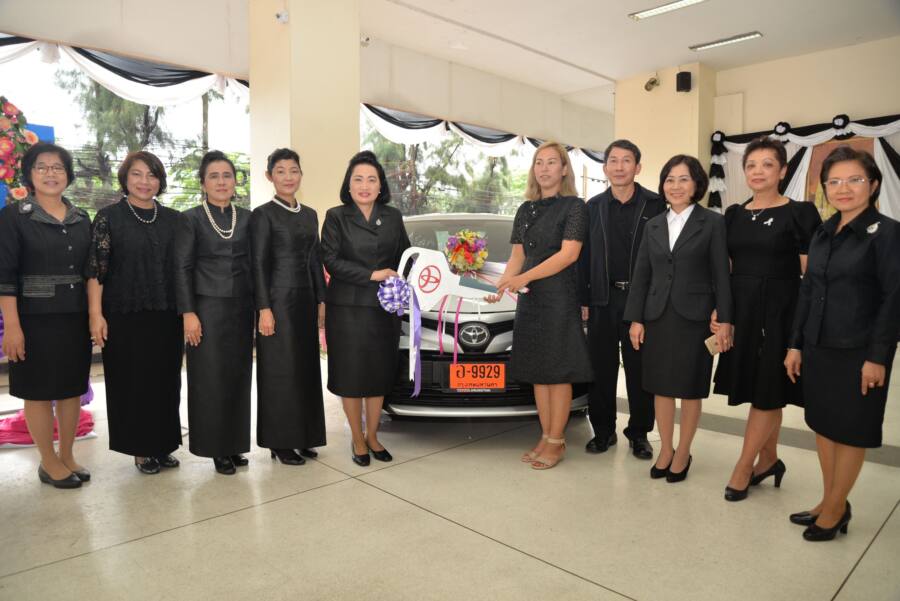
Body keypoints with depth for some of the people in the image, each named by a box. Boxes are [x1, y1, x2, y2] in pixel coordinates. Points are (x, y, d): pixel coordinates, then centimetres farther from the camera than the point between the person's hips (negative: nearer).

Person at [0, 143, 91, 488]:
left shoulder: (82, 220, 8)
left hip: (76, 318, 4)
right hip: (36, 318, -4)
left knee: (73, 387, 11)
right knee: (39, 391, 5)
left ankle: (67, 456, 24)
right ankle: (48, 462, 18)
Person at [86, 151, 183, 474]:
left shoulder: (174, 219, 8)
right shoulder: (109, 217, -1)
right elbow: (95, 269, -4)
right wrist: (95, 314, -11)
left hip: (167, 315, 3)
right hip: (126, 315, -3)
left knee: (166, 381, 9)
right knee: (132, 382, 5)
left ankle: (163, 445, 23)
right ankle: (140, 450, 19)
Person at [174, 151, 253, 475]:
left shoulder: (246, 218, 9)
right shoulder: (190, 218, 0)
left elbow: (253, 264, 10)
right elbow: (182, 267, -4)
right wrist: (188, 313, -10)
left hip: (241, 308, 3)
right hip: (207, 307, -3)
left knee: (238, 375, 7)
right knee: (210, 378, 1)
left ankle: (235, 443, 20)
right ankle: (217, 448, 13)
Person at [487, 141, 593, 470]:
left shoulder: (574, 206, -4)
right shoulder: (525, 210, 14)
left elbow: (568, 254, -15)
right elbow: (517, 257, 14)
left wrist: (524, 278, -20)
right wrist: (500, 285, -1)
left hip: (560, 298, -6)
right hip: (529, 299, 6)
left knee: (558, 372, 0)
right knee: (538, 372, 10)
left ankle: (556, 442, 11)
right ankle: (546, 437, 21)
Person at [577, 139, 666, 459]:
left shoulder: (655, 205, -1)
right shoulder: (593, 207, 8)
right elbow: (584, 256, 8)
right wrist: (583, 299, 3)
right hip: (602, 300, 2)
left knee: (640, 370, 7)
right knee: (601, 369, 8)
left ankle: (639, 434, 21)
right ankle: (603, 430, 22)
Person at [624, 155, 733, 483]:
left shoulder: (712, 222, -2)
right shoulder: (654, 225, 9)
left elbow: (721, 274, -4)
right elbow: (641, 274, 8)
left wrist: (724, 321, -8)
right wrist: (635, 318, 3)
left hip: (694, 317, -3)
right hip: (658, 316, 4)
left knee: (690, 389, 7)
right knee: (661, 387, 10)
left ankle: (683, 453, 22)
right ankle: (665, 450, 24)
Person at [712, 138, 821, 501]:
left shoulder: (800, 213, -4)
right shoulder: (734, 214, 9)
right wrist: (717, 309, 0)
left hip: (780, 311, -4)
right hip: (741, 311, 5)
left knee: (767, 392, 2)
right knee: (760, 392, 13)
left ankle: (743, 468, 13)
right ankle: (769, 459, 29)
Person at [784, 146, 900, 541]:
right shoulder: (822, 234, 9)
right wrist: (796, 344, 8)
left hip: (858, 352, -6)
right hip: (818, 348, 6)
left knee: (850, 432, 6)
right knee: (822, 425, 13)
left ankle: (834, 511, 20)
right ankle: (830, 502, 28)